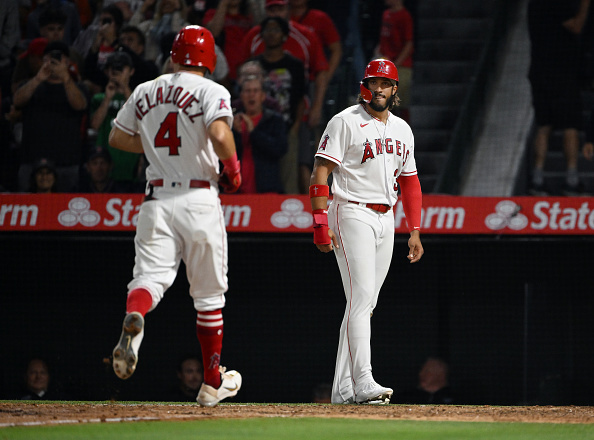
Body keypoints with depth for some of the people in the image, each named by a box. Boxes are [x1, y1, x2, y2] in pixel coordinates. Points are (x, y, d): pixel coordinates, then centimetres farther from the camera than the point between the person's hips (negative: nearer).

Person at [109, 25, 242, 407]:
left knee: (151, 275, -7)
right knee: (209, 293, 10)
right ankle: (213, 382, 18)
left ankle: (133, 318, -45)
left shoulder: (145, 92, 10)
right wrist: (233, 168, -5)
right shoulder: (212, 92, -5)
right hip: (199, 200, -3)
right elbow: (219, 135, -22)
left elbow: (117, 138, 18)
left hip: (157, 199, 3)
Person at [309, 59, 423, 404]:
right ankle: (363, 382, -23)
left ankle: (343, 389, 8)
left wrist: (415, 231, 14)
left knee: (364, 304, 6)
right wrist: (321, 221, -18)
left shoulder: (403, 129, 16)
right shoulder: (346, 122, -5)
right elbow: (321, 171, -9)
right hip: (353, 214, -7)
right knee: (361, 298, -16)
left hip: (386, 220, 7)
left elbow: (410, 181, 21)